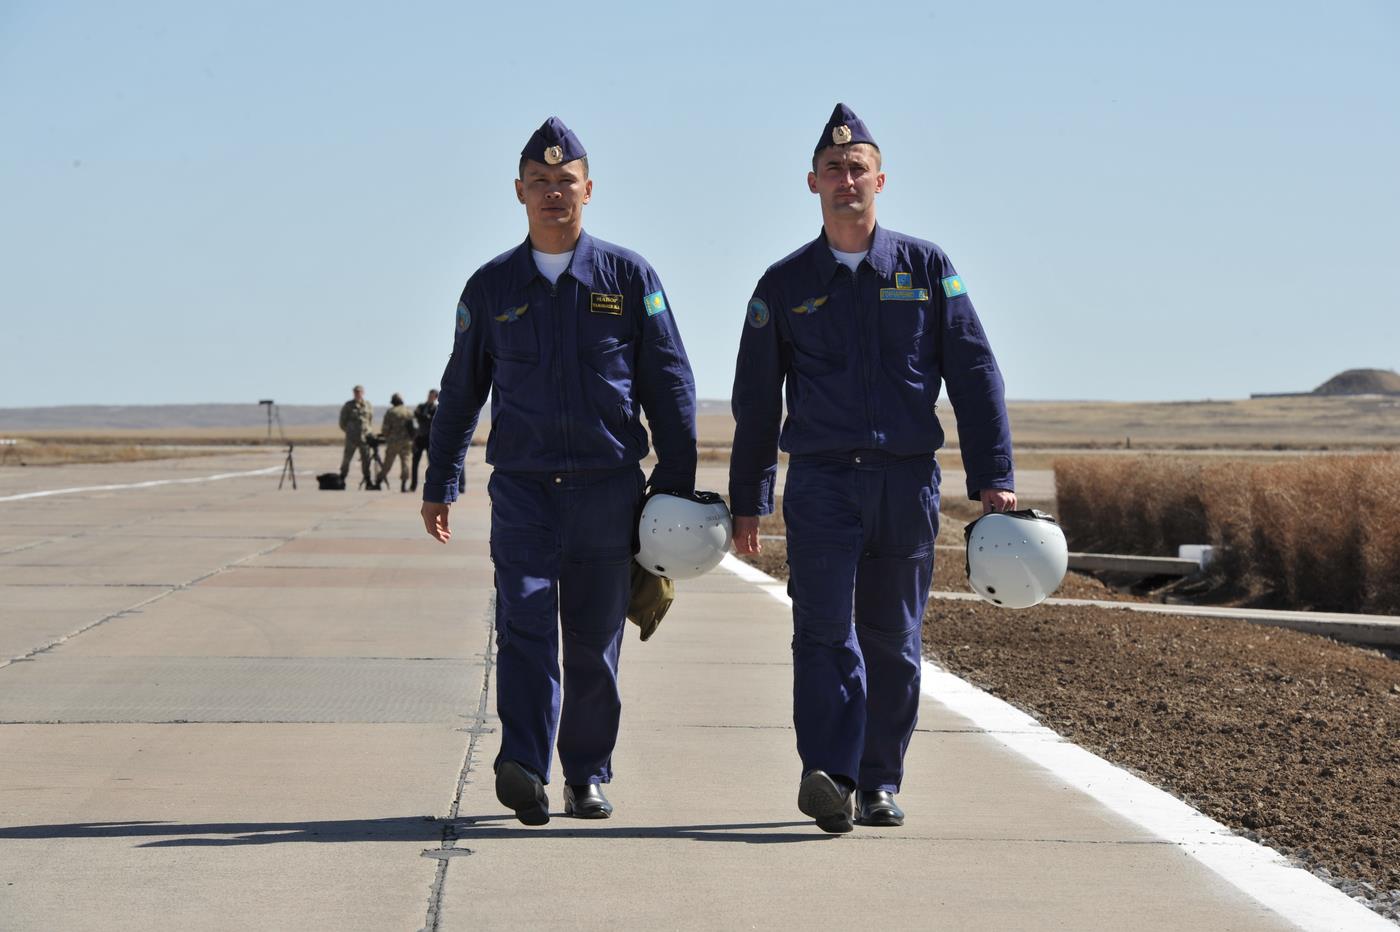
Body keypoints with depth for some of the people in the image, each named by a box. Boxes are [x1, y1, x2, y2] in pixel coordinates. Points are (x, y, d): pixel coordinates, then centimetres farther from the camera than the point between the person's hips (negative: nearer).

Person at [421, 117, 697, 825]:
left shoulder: (627, 276, 6)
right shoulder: (492, 287, 9)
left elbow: (669, 382, 8)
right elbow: (460, 390, 16)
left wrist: (677, 481, 3)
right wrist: (439, 485, 16)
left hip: (608, 489, 0)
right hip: (522, 487, 0)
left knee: (595, 640, 5)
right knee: (524, 621, -15)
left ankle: (587, 774, 16)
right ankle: (523, 768, -25)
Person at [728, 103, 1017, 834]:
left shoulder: (926, 269, 8)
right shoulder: (786, 285, 8)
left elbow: (974, 375, 5)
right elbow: (755, 399, 13)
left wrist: (992, 478, -2)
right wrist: (747, 500, 11)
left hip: (907, 480, 1)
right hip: (821, 479, -1)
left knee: (893, 639, 5)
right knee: (824, 627, -14)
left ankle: (879, 783, 14)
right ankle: (827, 774, -23)